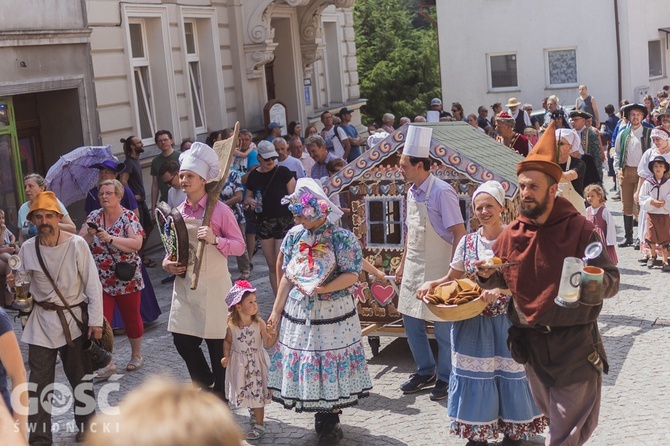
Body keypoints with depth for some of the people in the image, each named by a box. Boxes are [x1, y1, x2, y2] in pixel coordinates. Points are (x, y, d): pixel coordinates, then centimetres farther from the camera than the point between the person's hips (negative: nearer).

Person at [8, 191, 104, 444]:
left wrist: (96, 321, -9)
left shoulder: (76, 244, -11)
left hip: (74, 318, -2)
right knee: (39, 380, 2)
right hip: (42, 320, 2)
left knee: (80, 375, 11)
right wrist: (13, 285, -15)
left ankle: (85, 424, 29)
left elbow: (93, 285, -8)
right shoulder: (27, 249, -2)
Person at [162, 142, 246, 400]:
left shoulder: (219, 210, -8)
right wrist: (167, 262, 2)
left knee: (217, 342, 2)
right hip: (185, 283, 6)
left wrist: (215, 240, -24)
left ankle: (220, 398, 20)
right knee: (182, 339, 5)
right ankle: (206, 384, 29)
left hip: (213, 285, -5)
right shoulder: (178, 212, 9)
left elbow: (239, 245, -8)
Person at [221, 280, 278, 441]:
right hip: (240, 364, 2)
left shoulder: (259, 324, -16)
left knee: (256, 392, 3)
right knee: (246, 392, 18)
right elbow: (228, 341, 6)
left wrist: (273, 334, -30)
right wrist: (226, 356, -6)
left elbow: (268, 345, -12)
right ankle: (254, 412, 46)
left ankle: (259, 425, 16)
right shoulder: (231, 325, -12)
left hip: (256, 363, -2)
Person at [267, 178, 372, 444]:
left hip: (333, 313, -4)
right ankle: (321, 416, 27)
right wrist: (276, 311, 6)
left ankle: (331, 421, 20)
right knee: (304, 361, 9)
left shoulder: (342, 238, -12)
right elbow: (287, 277, 7)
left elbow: (352, 275, -14)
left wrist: (324, 288, -26)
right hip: (298, 312, 5)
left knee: (331, 362, 3)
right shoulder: (294, 235, 2)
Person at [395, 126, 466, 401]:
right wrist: (403, 264, 19)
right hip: (413, 269, 8)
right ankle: (425, 371, 30)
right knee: (411, 321, 14)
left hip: (437, 270, -8)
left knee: (443, 326, 2)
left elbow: (459, 233, -17)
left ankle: (445, 378, 18)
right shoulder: (411, 192, 8)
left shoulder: (442, 192, -17)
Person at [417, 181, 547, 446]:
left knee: (509, 372, 6)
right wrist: (432, 284, -7)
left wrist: (499, 289, -33)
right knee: (475, 374, 7)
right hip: (472, 322, 3)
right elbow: (453, 279, 11)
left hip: (506, 321, -3)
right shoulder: (467, 242, 5)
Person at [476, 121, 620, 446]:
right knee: (553, 417, 22)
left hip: (575, 343, -4)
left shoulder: (581, 230, -12)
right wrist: (486, 275, -12)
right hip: (530, 343, 4)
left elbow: (612, 282, -12)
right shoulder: (511, 235, 0)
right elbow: (499, 283, 11)